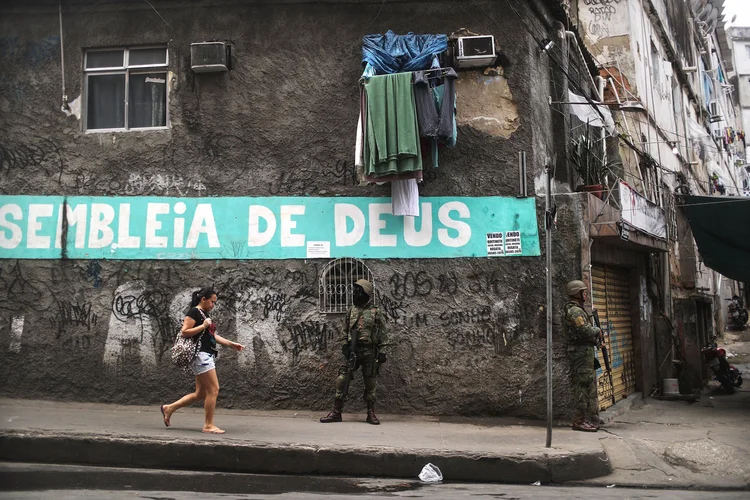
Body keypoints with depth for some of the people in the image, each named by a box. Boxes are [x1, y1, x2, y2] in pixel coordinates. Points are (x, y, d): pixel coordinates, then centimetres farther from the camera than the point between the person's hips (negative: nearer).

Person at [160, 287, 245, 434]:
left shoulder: (205, 314, 20)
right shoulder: (194, 312, -8)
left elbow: (213, 335, 20)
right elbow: (184, 331, -16)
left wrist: (231, 344, 12)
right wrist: (203, 326, -18)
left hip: (207, 356, 10)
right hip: (200, 355, -10)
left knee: (200, 394, 11)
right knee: (213, 390, -9)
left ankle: (169, 408, 20)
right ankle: (208, 425, -1)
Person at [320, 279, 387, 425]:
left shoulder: (376, 312, 0)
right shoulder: (351, 311, 10)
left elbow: (382, 334, 0)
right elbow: (345, 331, 15)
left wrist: (381, 352, -5)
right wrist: (345, 345, 1)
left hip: (370, 351, -3)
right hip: (352, 350, 3)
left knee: (370, 382, 3)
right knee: (342, 379, -3)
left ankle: (371, 413, 14)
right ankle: (336, 412, 2)